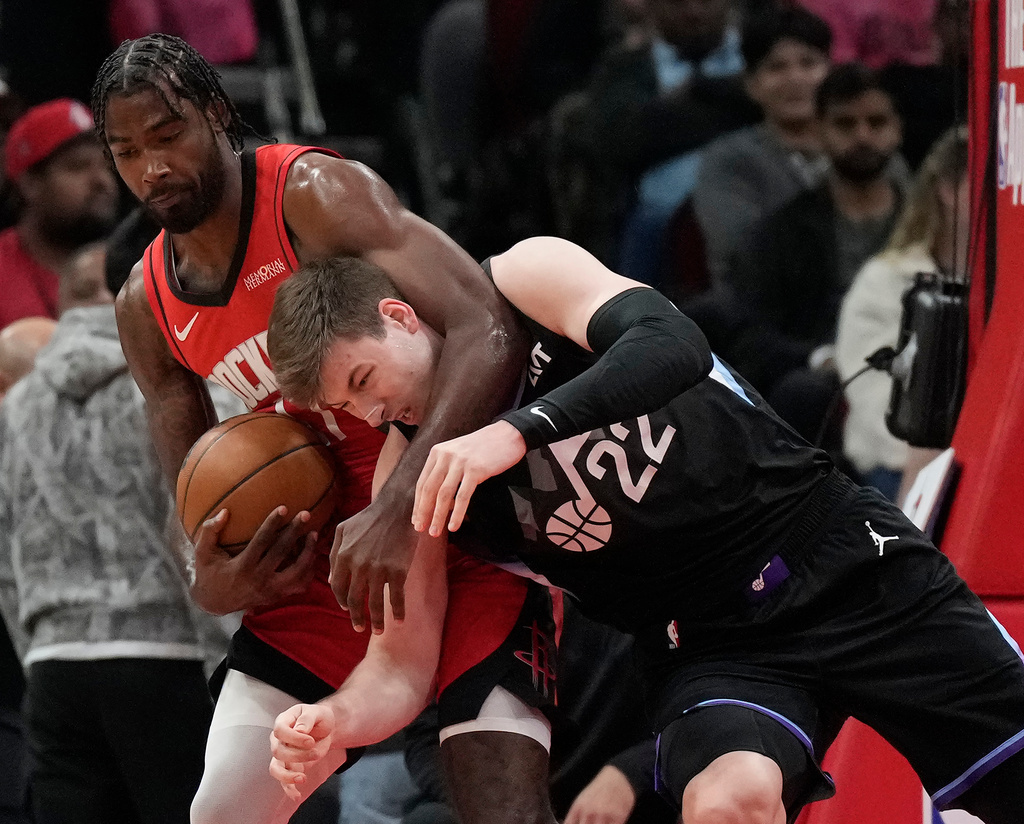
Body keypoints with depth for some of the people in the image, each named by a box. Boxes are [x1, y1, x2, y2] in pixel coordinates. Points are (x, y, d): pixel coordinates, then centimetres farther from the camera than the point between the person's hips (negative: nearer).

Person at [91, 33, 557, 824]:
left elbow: (489, 333, -28)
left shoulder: (316, 194, -17)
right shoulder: (146, 307, 4)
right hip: (314, 557, 7)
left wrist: (397, 509, -39)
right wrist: (209, 582, -15)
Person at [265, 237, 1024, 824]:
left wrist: (519, 430, -40)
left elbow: (675, 344, -29)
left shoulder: (526, 278, -11)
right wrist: (332, 724, -24)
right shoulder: (413, 476, -3)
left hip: (846, 559, -1)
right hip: (709, 645, 1)